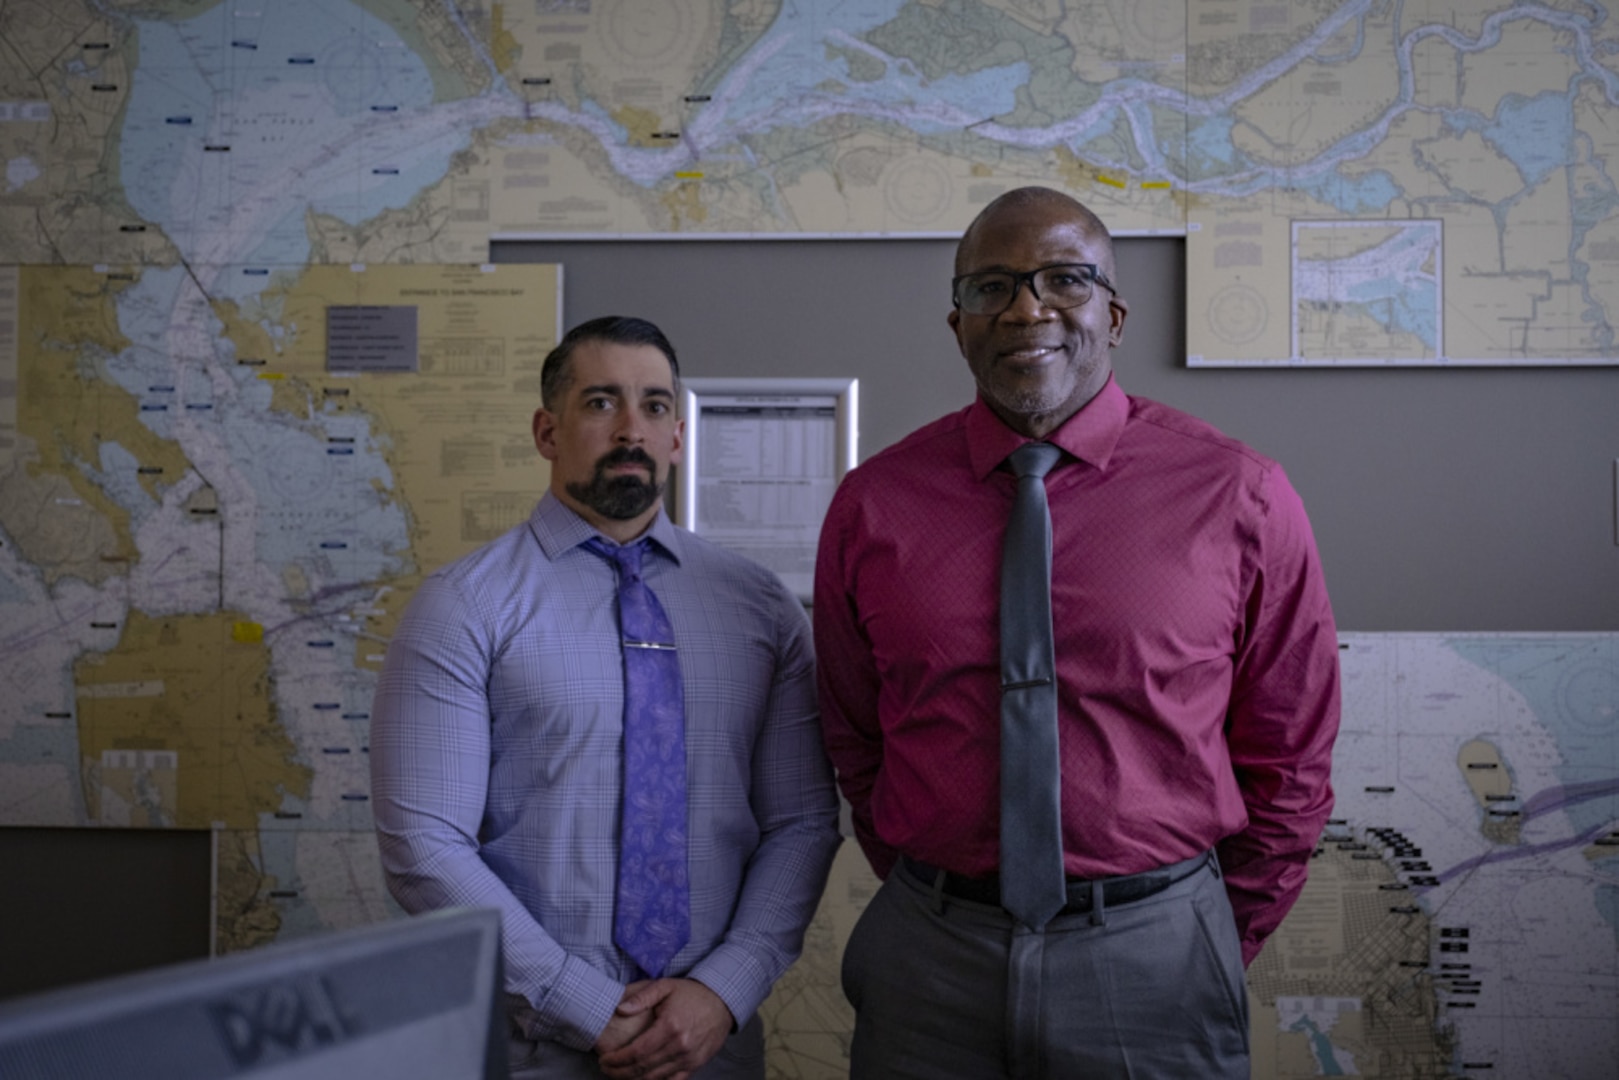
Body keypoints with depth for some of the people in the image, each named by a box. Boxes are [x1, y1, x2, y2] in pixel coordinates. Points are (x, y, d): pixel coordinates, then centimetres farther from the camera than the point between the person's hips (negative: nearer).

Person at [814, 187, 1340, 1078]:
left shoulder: (1239, 496, -5)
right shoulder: (872, 505, -2)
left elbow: (1289, 762, 2)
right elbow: (855, 744, 7)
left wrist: (1214, 948, 5)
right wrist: (930, 909, 6)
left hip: (1152, 962, -1)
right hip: (928, 957, 1)